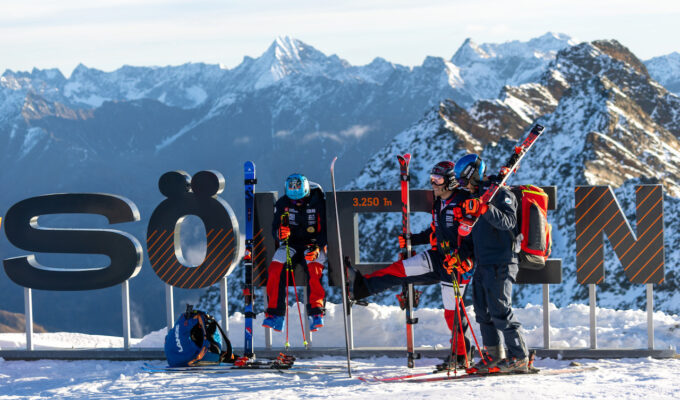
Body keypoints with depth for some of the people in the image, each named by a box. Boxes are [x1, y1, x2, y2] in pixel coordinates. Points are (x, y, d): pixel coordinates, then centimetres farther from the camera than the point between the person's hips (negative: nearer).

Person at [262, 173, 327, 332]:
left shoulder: (318, 203, -10)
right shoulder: (282, 204, -3)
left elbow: (326, 230, -8)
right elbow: (274, 230, -1)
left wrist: (317, 248, -25)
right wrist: (280, 234, -27)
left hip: (313, 245, -2)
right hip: (290, 244, 2)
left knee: (314, 270, -33)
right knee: (275, 269, -24)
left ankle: (316, 313, -31)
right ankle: (274, 315, -23)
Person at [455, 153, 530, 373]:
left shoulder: (501, 193, -9)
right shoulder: (478, 196, 19)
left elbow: (508, 221, -25)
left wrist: (484, 209, -36)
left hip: (500, 263, -9)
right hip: (483, 263, 9)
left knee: (500, 311, -11)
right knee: (483, 311, 10)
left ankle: (519, 357, -7)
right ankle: (493, 355, 17)